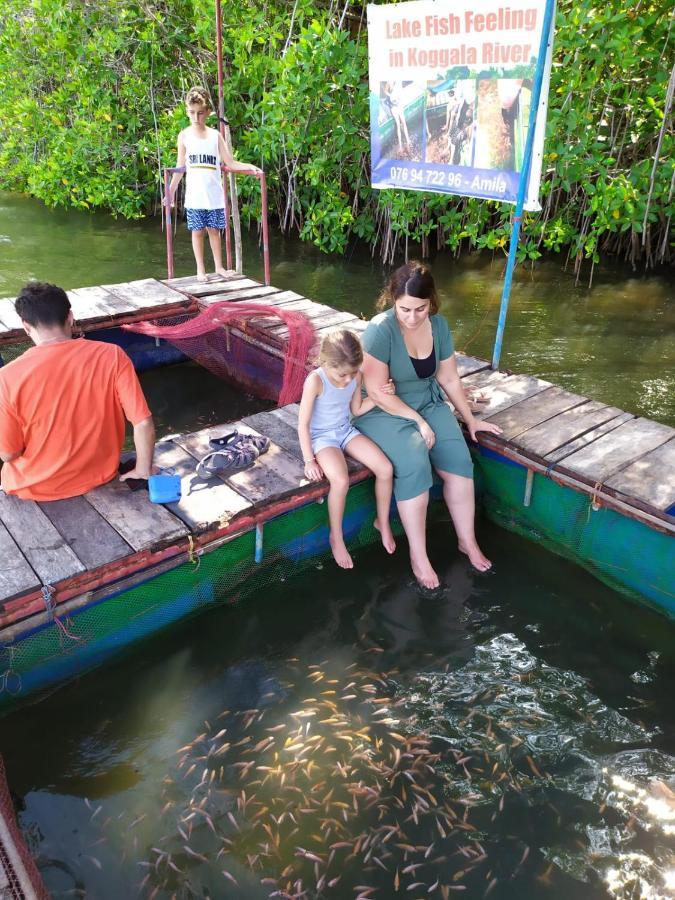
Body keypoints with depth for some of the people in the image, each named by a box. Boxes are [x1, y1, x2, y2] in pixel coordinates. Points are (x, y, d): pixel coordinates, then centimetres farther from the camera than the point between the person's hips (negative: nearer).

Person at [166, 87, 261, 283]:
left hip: (214, 196, 1)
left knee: (214, 230, 9)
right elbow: (180, 168, 5)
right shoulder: (184, 136, 2)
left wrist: (250, 167, -12)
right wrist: (170, 191, 2)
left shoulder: (215, 135, 5)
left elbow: (230, 163, 4)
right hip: (194, 197, -1)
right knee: (197, 231, 3)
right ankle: (200, 270, 12)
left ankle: (219, 266, 21)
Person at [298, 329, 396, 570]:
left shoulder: (356, 376, -7)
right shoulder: (315, 381, -24)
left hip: (346, 431, 6)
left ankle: (382, 521, 11)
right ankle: (336, 537, -6)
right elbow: (303, 424, -19)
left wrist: (379, 395, -7)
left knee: (386, 469, -14)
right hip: (322, 437, -5)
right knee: (340, 481, -31)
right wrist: (309, 460, -21)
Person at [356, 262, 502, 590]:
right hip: (385, 412, -5)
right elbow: (376, 391, -21)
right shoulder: (380, 329, -22)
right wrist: (418, 421, -19)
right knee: (414, 466, -29)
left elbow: (449, 378, 7)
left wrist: (470, 419, 9)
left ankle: (467, 541, 4)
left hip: (429, 403, 5)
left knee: (459, 461, -16)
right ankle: (417, 554, -13)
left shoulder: (438, 325, -3)